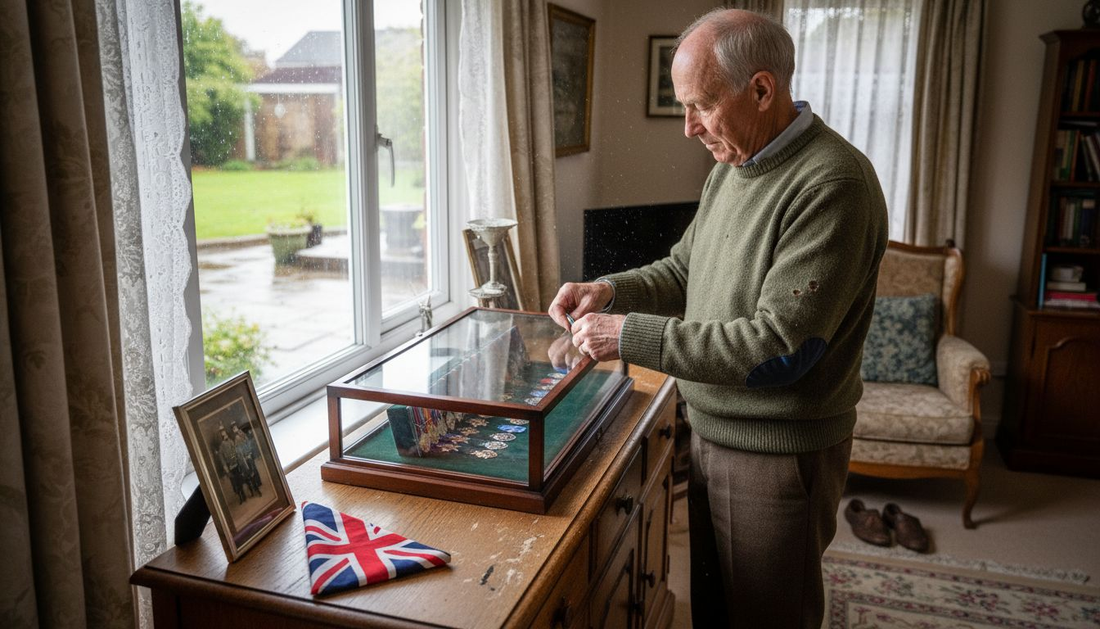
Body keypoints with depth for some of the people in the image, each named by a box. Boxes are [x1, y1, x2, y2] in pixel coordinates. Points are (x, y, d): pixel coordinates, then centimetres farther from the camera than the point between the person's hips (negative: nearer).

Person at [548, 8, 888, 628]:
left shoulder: (832, 184, -24)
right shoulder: (733, 167, 5)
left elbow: (779, 348, -28)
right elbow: (684, 269, 16)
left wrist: (631, 335, -25)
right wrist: (611, 291, -3)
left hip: (778, 454, -8)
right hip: (710, 431, 8)